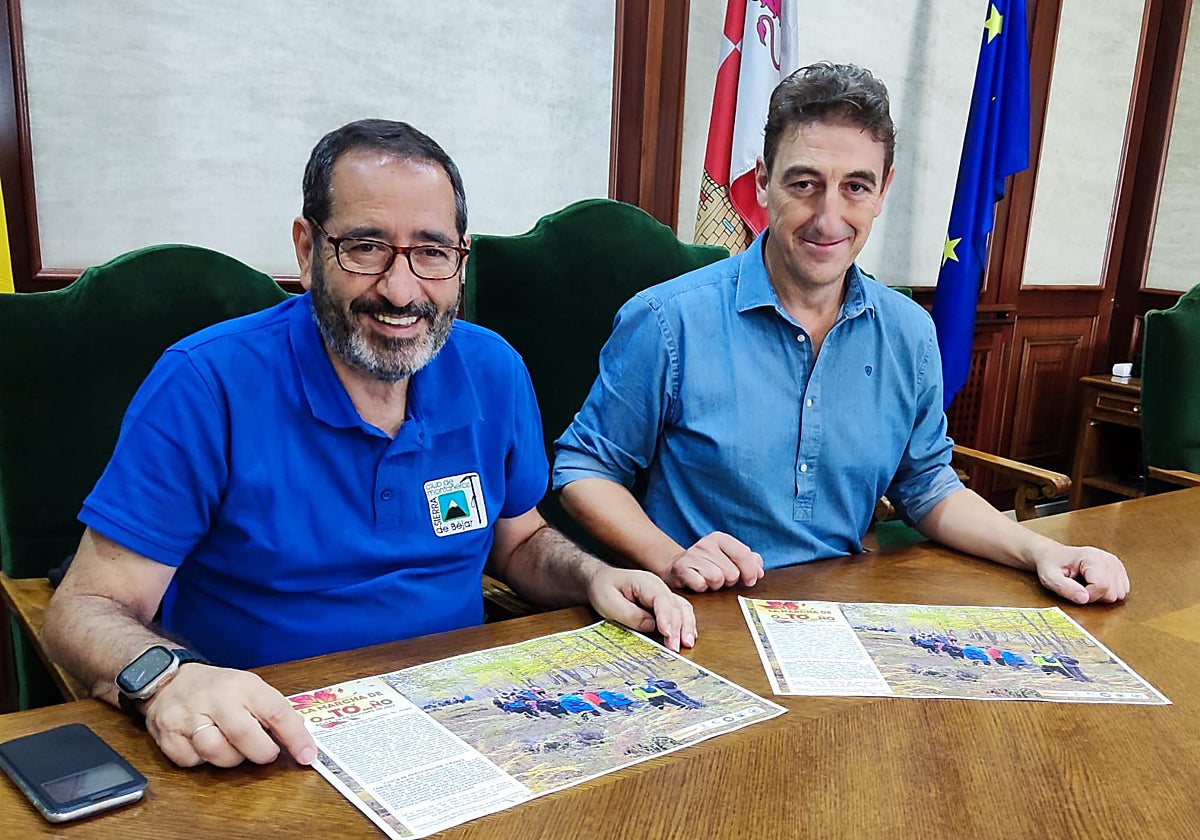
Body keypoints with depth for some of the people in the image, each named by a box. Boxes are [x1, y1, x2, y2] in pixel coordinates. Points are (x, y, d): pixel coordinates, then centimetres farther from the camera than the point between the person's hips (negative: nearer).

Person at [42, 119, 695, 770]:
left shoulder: (494, 374, 0)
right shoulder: (207, 386, -14)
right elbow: (86, 608, -12)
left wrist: (594, 577, -6)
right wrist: (164, 679, -34)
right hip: (270, 743, -3)